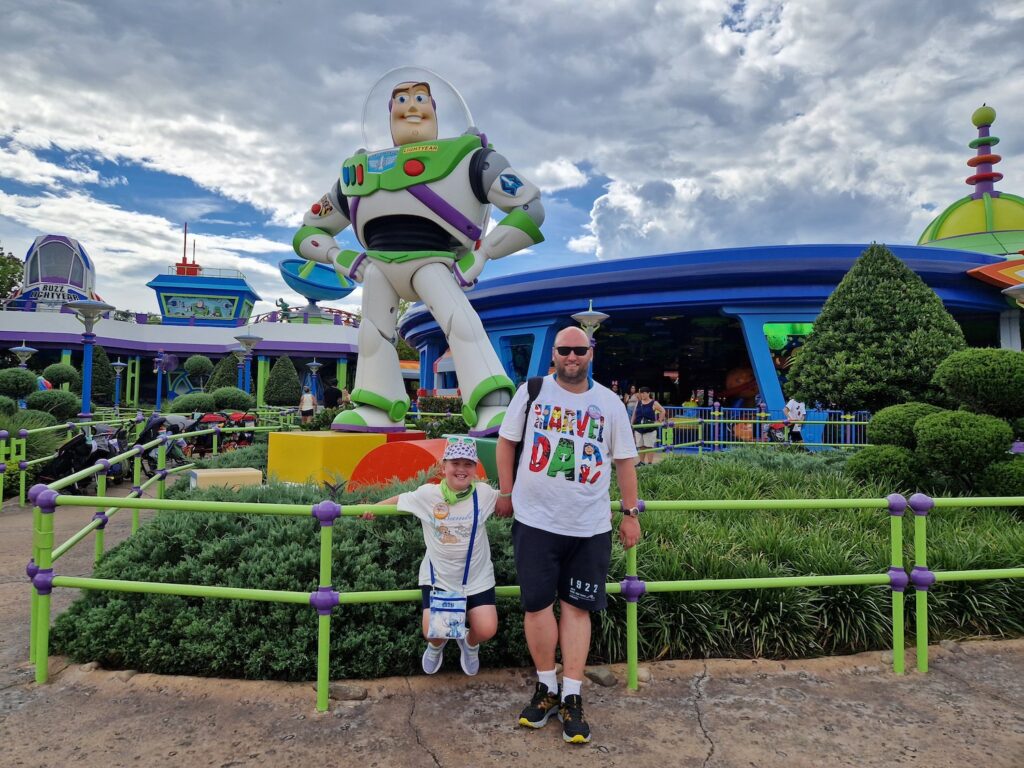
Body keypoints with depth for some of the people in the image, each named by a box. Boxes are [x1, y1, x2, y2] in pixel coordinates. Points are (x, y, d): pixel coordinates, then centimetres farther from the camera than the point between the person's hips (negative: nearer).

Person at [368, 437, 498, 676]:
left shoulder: (484, 494, -12)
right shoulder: (427, 495, -12)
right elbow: (399, 500, 3)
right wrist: (372, 509, -5)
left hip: (477, 577, 0)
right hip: (439, 577, 0)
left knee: (486, 630, -11)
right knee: (433, 631, -13)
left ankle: (470, 645, 30)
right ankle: (437, 645, 30)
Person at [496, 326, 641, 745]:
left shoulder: (609, 402, 4)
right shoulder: (532, 391, 1)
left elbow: (624, 460, 9)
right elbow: (506, 440, 7)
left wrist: (630, 513, 8)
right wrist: (505, 493, 5)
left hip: (590, 526, 1)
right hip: (535, 520, -1)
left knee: (577, 607, 5)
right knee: (537, 604, 2)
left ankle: (571, 698, 16)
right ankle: (547, 687, 22)